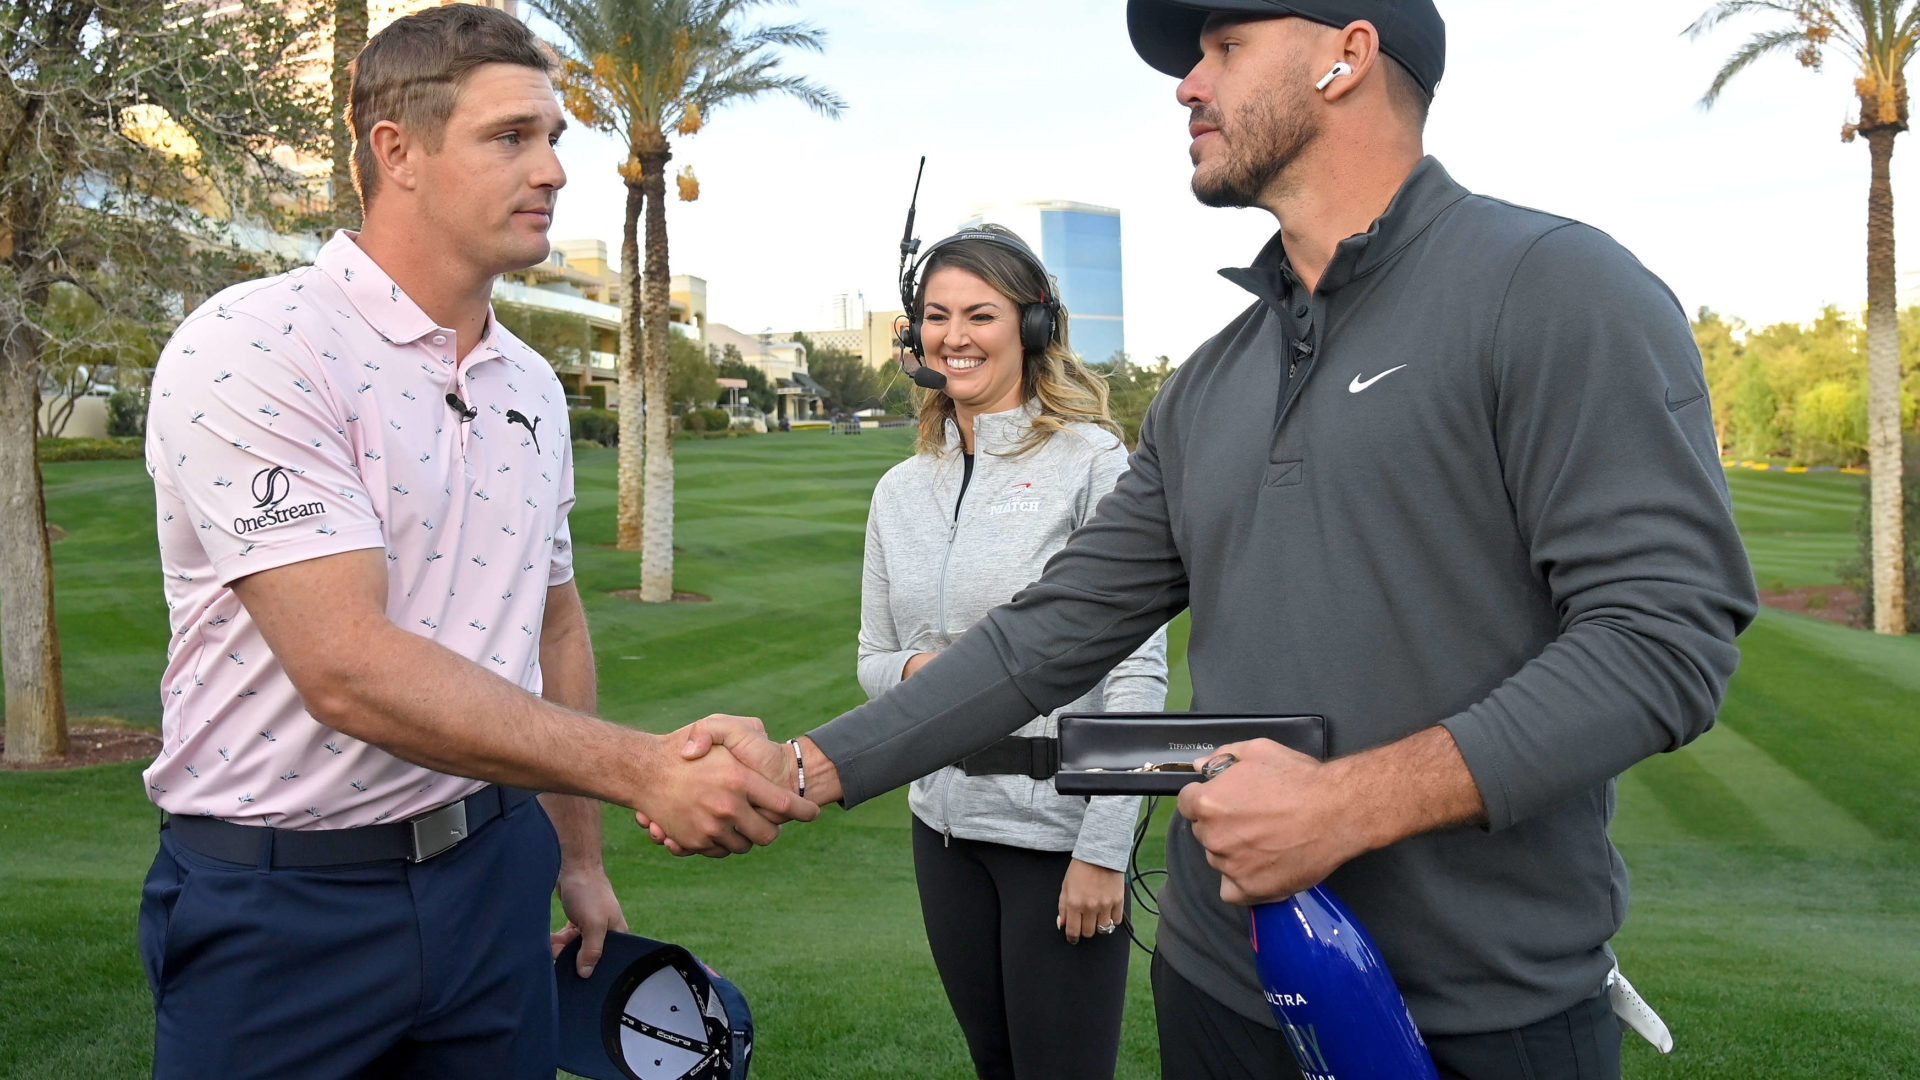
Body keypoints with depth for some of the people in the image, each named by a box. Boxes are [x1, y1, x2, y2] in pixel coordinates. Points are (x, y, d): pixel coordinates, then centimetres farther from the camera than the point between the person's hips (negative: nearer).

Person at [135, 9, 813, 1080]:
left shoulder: (532, 385, 7)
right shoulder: (251, 349, -16)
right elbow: (347, 667, -26)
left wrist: (579, 854, 18)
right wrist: (643, 769, -29)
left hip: (491, 865, 6)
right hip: (282, 904, -5)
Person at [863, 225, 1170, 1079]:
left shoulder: (1092, 462, -9)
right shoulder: (901, 490, 8)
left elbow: (1138, 672, -11)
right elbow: (873, 660, 15)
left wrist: (1104, 848, -15)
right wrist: (915, 670, -8)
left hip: (1060, 826, -5)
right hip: (945, 820, 6)